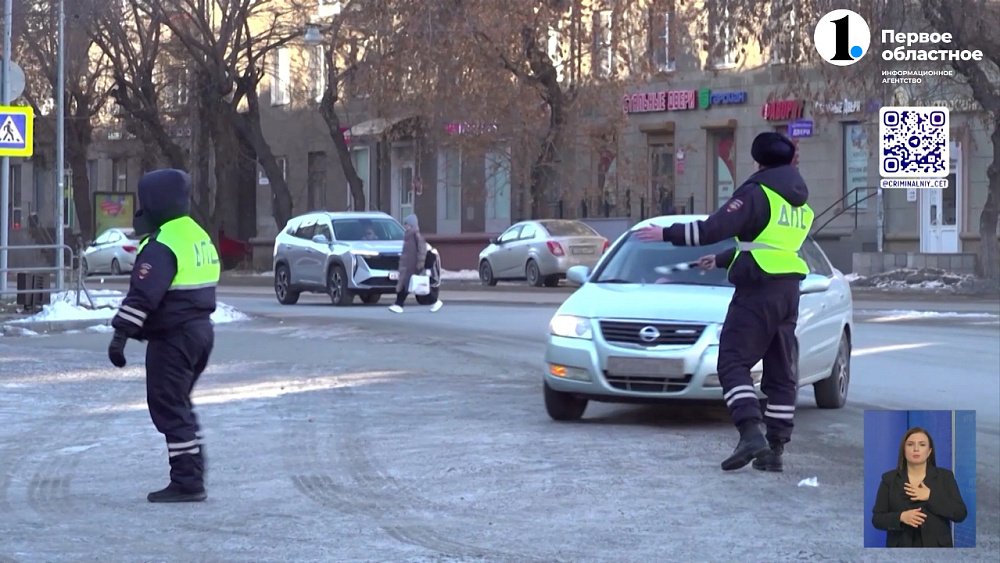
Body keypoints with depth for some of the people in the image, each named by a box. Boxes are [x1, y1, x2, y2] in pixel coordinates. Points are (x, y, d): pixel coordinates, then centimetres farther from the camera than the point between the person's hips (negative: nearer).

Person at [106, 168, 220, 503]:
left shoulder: (162, 246, -17)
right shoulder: (199, 236, 14)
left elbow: (142, 296, -24)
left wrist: (121, 335, -22)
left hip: (173, 337, -10)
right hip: (201, 330, 10)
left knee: (169, 408, -5)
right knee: (180, 405, 19)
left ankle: (187, 483, -6)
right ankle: (193, 476, 21)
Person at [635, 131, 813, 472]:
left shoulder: (757, 193, -8)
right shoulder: (800, 203, 19)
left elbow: (715, 229, -17)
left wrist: (666, 234, -7)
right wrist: (721, 261, 39)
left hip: (758, 290, -8)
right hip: (789, 291, 8)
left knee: (733, 362, -7)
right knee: (782, 372, 8)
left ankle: (751, 433, -23)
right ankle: (775, 449, 8)